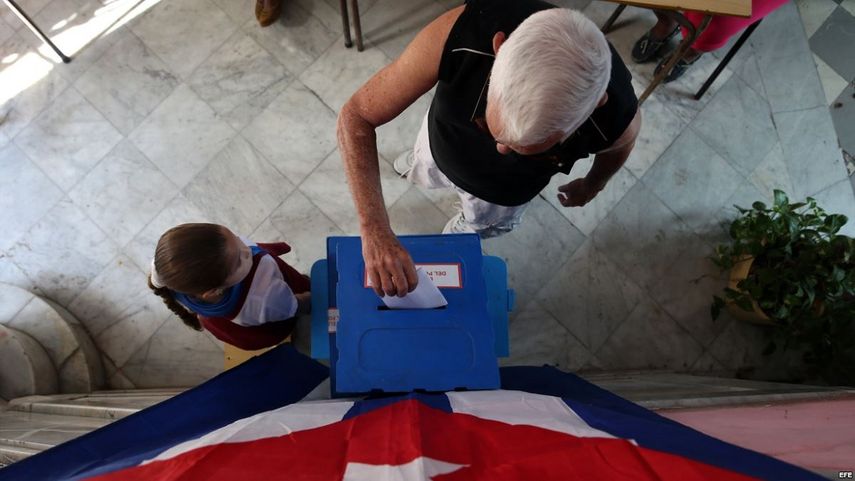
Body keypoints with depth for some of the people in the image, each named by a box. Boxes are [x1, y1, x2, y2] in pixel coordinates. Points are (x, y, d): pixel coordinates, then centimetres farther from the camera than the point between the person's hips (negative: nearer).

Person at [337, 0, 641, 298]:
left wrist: (591, 186, 10)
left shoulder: (617, 116, -40)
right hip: (442, 146, 0)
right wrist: (374, 230, -50)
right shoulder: (460, 32, -45)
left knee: (479, 226, 32)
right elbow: (356, 116, -37)